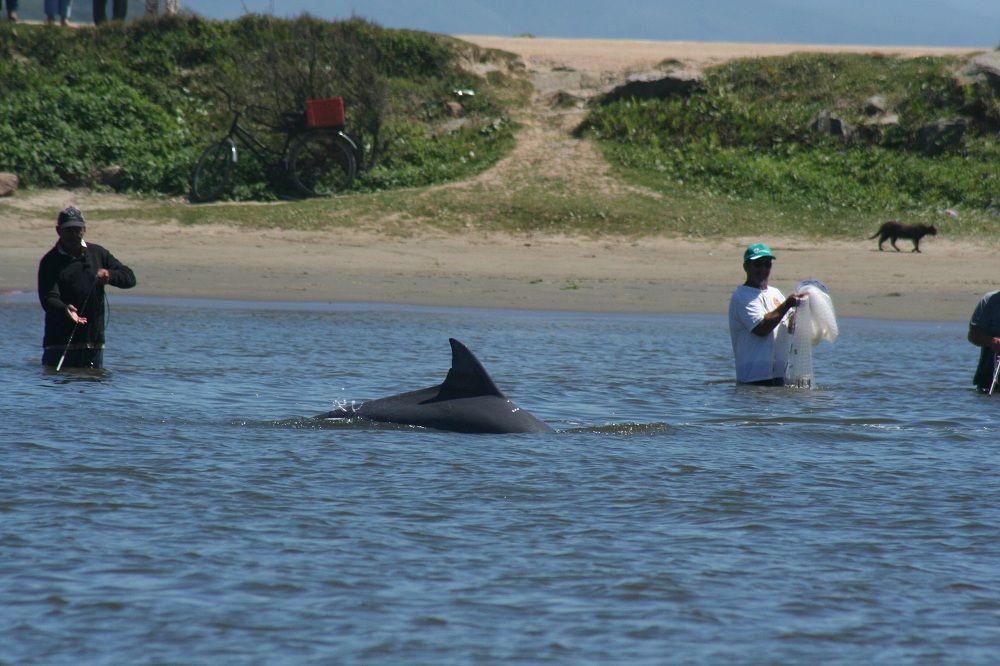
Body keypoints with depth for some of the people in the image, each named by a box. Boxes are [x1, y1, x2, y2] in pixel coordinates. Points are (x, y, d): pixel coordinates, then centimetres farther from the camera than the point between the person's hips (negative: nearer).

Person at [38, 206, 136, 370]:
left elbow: (130, 278, 8)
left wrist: (110, 275, -14)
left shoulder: (98, 253, 11)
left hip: (94, 342, 4)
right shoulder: (50, 262, -2)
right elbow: (48, 298, -15)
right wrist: (65, 309, -37)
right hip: (60, 343, -4)